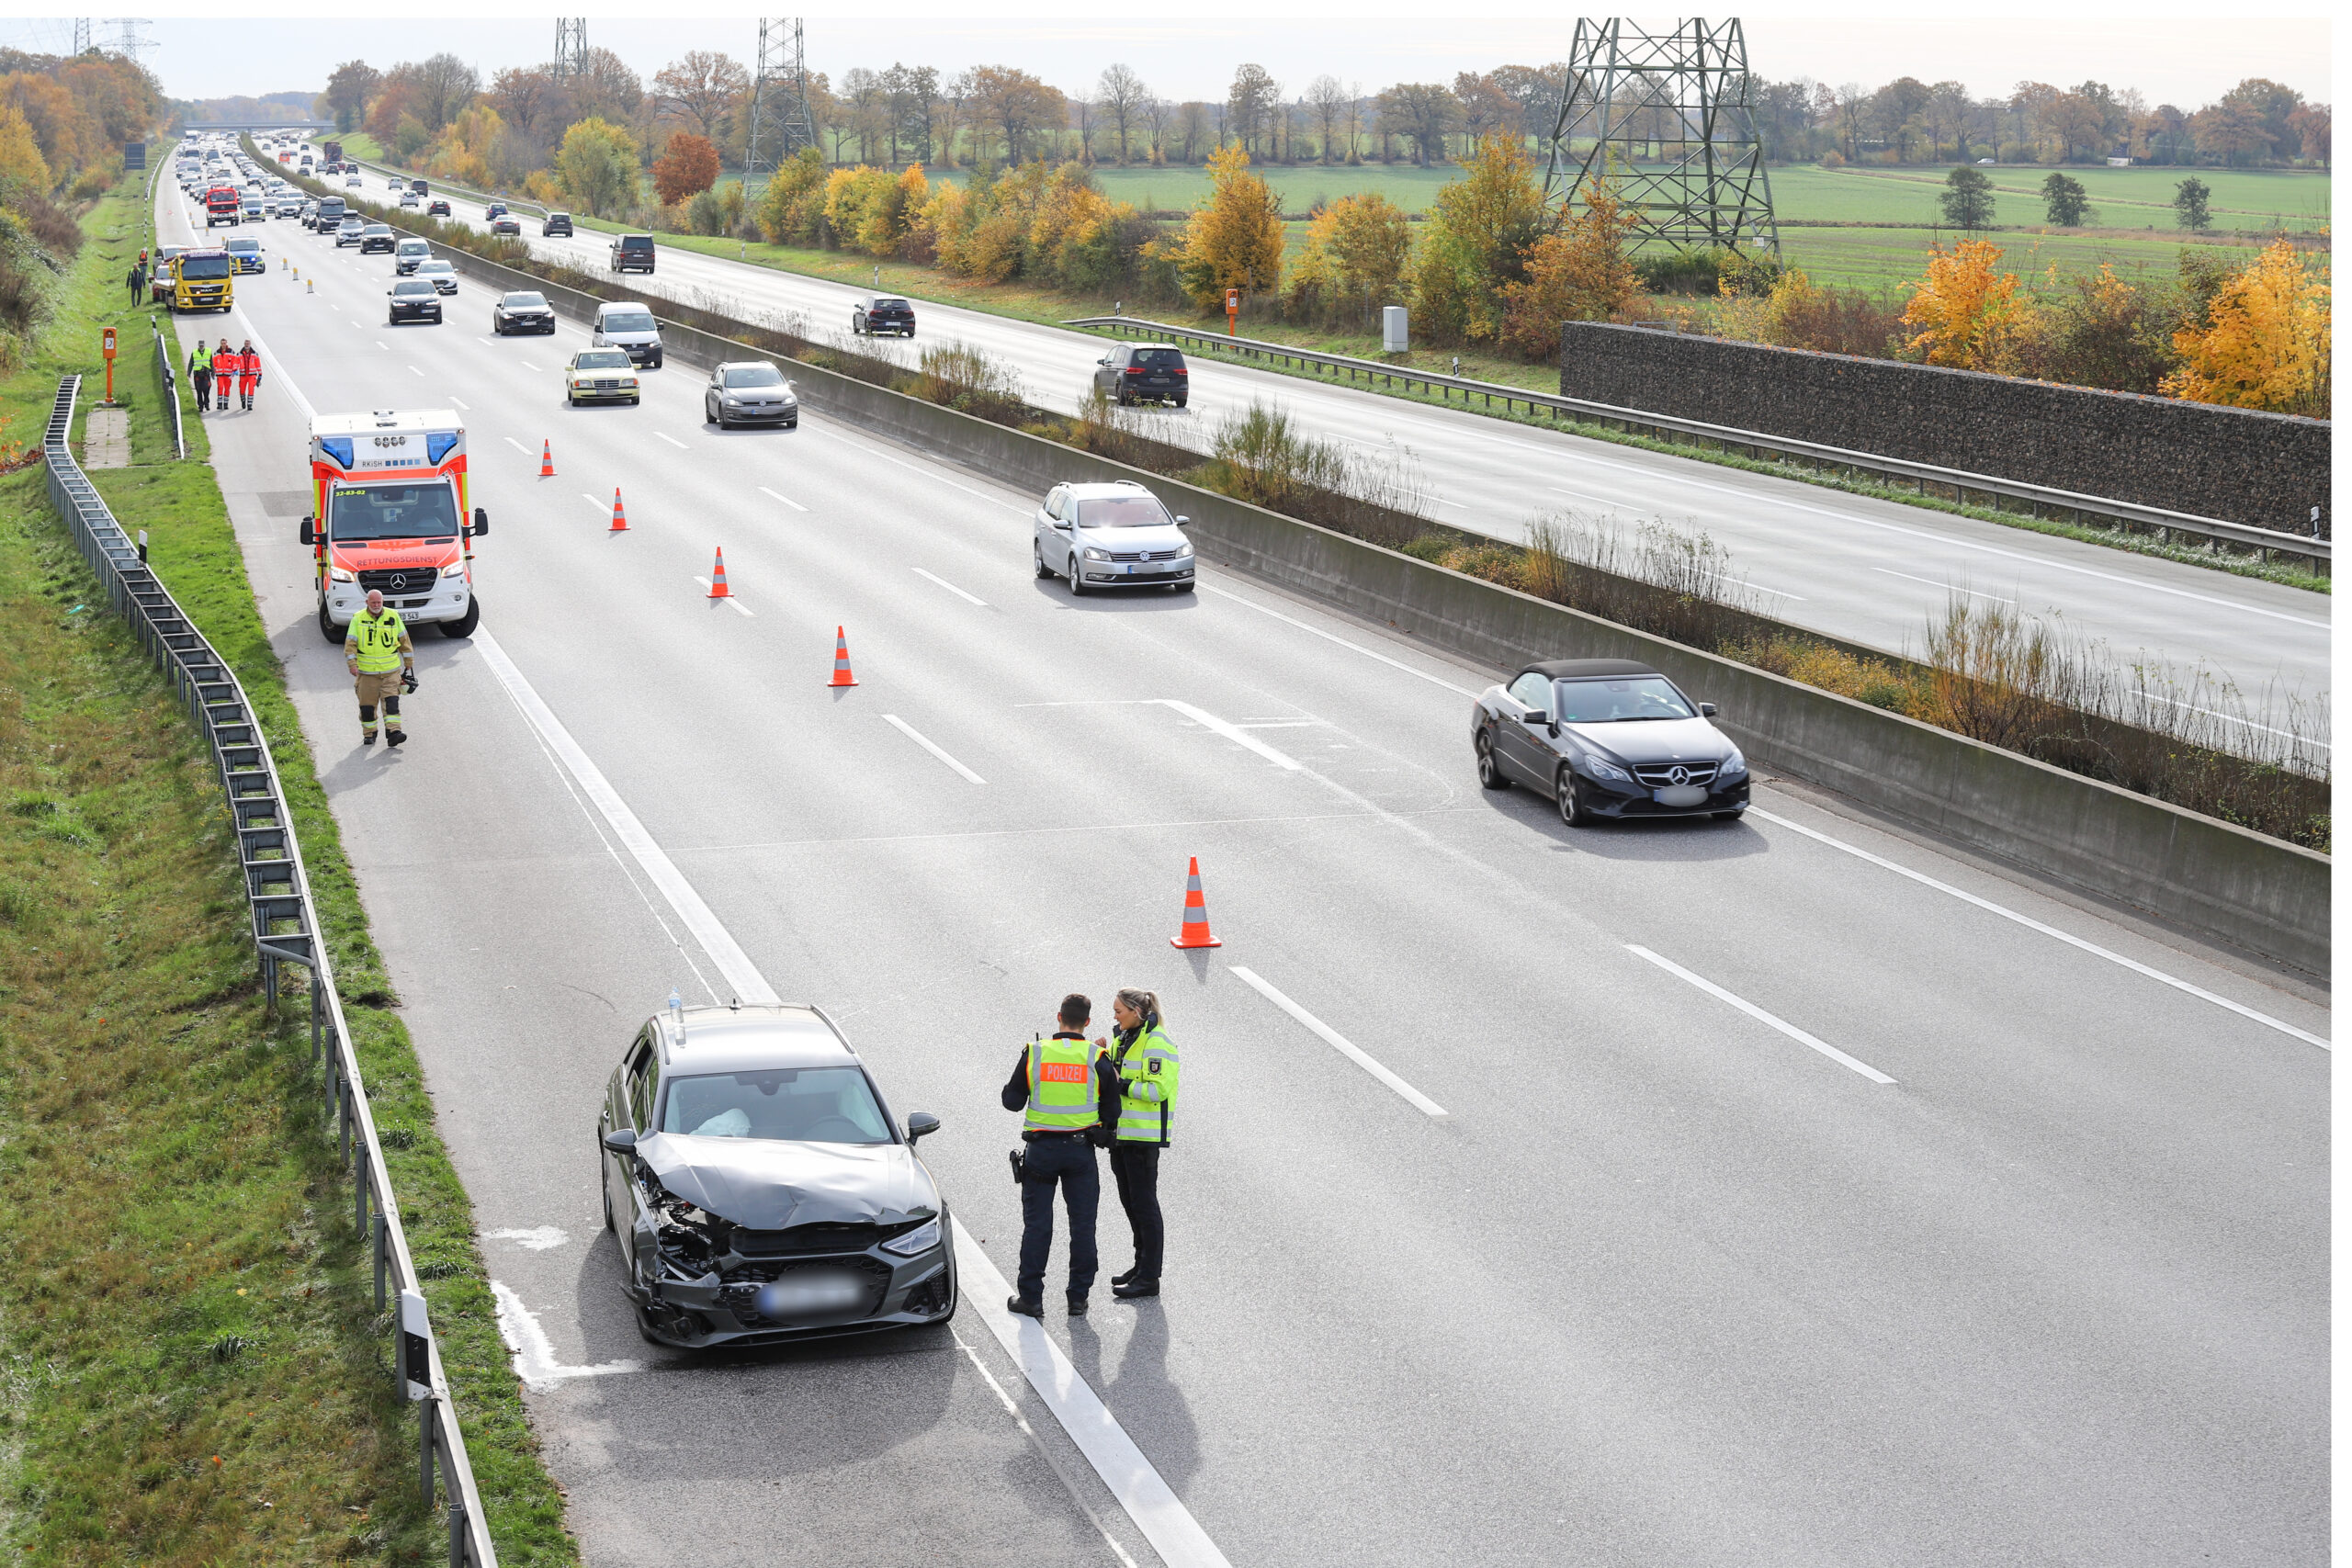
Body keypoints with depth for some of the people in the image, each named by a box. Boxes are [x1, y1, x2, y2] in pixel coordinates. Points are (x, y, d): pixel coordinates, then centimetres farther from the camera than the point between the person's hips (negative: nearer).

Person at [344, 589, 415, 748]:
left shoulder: (393, 616, 4)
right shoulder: (358, 619, -1)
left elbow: (404, 640, 12)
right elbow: (350, 644, -5)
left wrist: (409, 664, 12)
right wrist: (353, 665, -18)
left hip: (391, 670, 0)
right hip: (367, 671, 0)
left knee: (391, 701, -14)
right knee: (367, 704, 5)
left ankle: (393, 733, -19)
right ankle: (369, 734, 21)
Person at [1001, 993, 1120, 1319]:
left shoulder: (1034, 1053, -4)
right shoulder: (1096, 1058, -5)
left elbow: (1012, 1102, 1)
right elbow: (1112, 1110, -1)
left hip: (1040, 1149, 0)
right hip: (1081, 1149, 0)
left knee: (1037, 1223, 6)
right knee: (1082, 1224, 8)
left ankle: (1031, 1297, 7)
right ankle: (1078, 1297, 11)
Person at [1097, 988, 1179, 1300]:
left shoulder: (1156, 1043, -15)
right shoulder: (1125, 1039, 14)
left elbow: (1158, 1089, -21)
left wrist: (1122, 1085, -21)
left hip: (1143, 1136, -10)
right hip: (1122, 1134, 10)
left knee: (1144, 1204, -5)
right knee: (1130, 1202, 16)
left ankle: (1149, 1278, -1)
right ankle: (1142, 1266, 27)